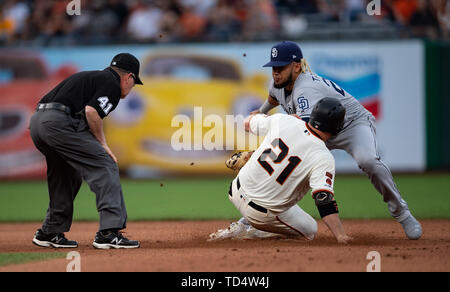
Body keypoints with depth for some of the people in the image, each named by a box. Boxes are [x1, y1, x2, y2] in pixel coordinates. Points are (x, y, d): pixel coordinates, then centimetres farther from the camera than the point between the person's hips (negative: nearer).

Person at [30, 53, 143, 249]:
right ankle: (109, 232, -13)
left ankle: (49, 233, 31)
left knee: (69, 175, 25)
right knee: (105, 166, -5)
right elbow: (91, 111, -14)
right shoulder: (112, 84, 2)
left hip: (36, 122, 9)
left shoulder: (90, 77, 29)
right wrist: (102, 143, -2)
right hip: (59, 121, -9)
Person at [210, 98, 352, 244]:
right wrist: (341, 236, -33)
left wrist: (258, 115, 32)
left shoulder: (281, 120, -9)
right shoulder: (324, 159, -22)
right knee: (310, 230, 18)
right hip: (263, 212, -6)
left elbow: (247, 123, 12)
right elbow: (324, 200, -32)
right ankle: (245, 231, 2)